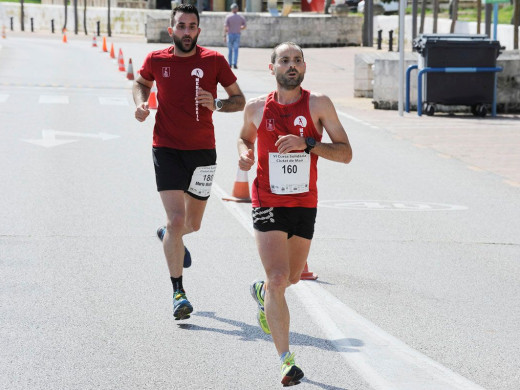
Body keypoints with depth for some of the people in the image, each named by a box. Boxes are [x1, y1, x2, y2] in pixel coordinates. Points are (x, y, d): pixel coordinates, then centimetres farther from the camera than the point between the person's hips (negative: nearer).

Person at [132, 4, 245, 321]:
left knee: (192, 224, 14)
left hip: (203, 151, 2)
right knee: (176, 220, -15)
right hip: (167, 149, -2)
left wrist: (216, 104, -16)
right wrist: (141, 102, -1)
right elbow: (141, 83, 20)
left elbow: (239, 100, 4)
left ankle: (169, 235, 52)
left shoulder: (214, 61, -4)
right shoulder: (156, 61, -2)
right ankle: (178, 292, -6)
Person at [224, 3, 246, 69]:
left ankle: (230, 64, 17)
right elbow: (244, 26, 8)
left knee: (230, 50, 12)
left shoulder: (228, 17, -6)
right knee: (235, 50, -1)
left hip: (230, 34, -1)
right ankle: (234, 64, -14)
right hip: (237, 35, 1)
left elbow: (225, 27, -11)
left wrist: (224, 36, -8)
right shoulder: (240, 17, 1)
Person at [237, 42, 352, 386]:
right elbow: (245, 137, 20)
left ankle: (262, 292, 56)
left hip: (305, 205, 2)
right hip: (269, 205, -2)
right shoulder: (257, 108, -2)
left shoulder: (318, 104, -6)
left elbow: (346, 153, -9)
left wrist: (307, 143, -23)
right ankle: (287, 361, -14)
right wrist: (244, 152, -4)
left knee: (292, 278, 20)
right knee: (278, 278, -16)